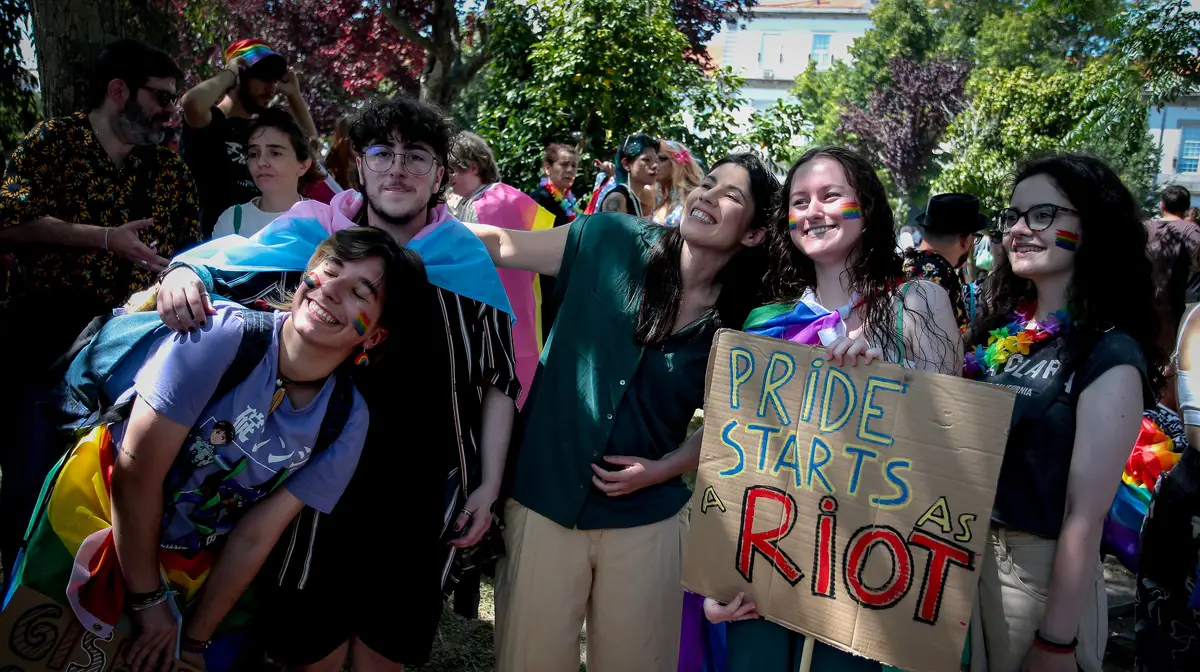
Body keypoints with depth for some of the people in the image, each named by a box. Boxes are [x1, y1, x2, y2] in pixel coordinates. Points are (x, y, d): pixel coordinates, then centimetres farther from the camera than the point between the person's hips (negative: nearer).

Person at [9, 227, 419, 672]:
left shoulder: (347, 421, -16)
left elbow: (255, 536, -10)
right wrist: (148, 599, -14)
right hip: (98, 515, -2)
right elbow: (135, 476, -22)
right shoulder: (223, 335, -28)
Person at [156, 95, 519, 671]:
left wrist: (489, 485, -1)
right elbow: (211, 267, 7)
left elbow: (498, 381, 2)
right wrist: (181, 276, -17)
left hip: (422, 503, 0)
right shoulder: (307, 236, -2)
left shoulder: (466, 259, -3)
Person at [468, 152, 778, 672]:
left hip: (645, 521, 1)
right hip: (544, 500, 0)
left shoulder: (743, 324, -5)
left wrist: (662, 469, -8)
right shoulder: (612, 240, -6)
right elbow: (499, 244, -1)